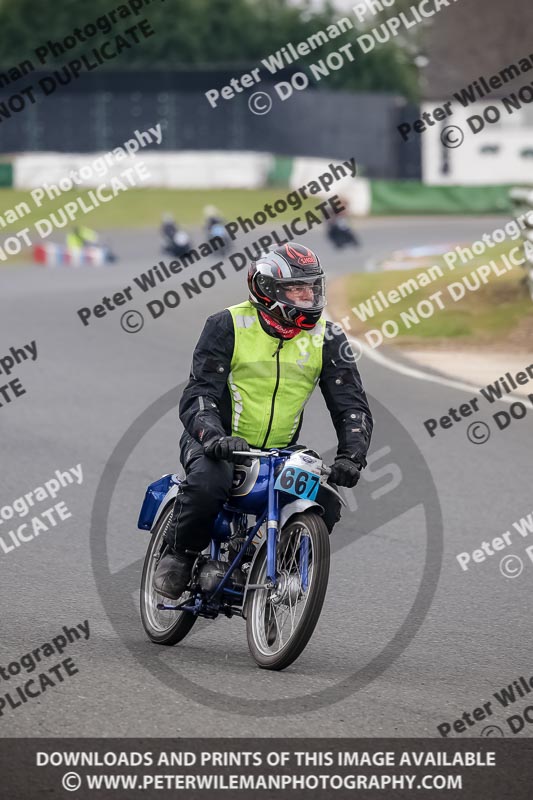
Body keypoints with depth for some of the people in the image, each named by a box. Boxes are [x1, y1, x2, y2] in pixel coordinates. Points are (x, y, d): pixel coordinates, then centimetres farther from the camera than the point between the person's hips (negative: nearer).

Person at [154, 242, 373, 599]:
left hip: (281, 450, 4)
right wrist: (212, 436, -35)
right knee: (208, 483, -36)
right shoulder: (228, 326, -11)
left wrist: (352, 455, -20)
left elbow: (352, 404, -2)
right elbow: (198, 395, -14)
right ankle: (179, 555, -8)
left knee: (325, 502, -20)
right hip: (221, 444, -4)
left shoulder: (327, 338, -1)